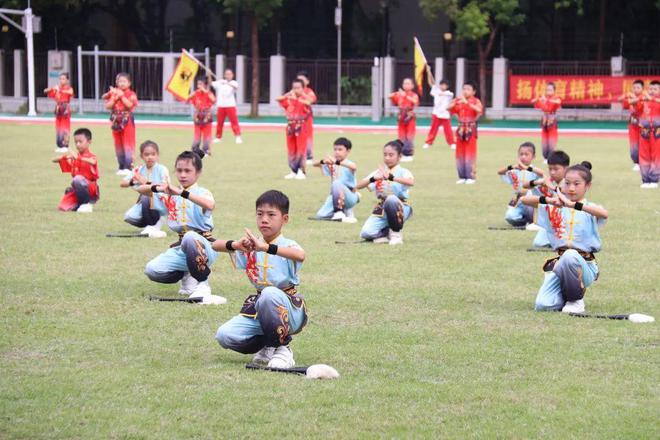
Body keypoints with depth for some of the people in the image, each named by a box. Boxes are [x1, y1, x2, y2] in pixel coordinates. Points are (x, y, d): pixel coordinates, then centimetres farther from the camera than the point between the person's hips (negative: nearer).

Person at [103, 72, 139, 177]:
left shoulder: (131, 94, -3)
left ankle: (128, 167, -11)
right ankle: (121, 167, 16)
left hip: (127, 122, -5)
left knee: (128, 145, -9)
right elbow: (108, 106, -2)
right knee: (118, 146, 9)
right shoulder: (114, 93, 7)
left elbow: (129, 105, -21)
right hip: (116, 122, 5)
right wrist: (115, 98, -15)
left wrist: (122, 96, -20)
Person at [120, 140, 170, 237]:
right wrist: (132, 182, -23)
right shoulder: (138, 170, 5)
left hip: (160, 203, -5)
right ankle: (156, 221, 1)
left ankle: (152, 226, -17)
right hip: (145, 204, 5)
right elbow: (122, 183, 0)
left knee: (146, 197, -34)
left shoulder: (162, 169, -8)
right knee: (128, 217, -18)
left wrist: (147, 182, -27)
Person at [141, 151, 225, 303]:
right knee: (152, 270, -16)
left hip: (203, 245, -6)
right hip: (181, 247, 6)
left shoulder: (201, 192, -5)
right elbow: (140, 189, 5)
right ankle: (187, 277, 11)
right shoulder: (170, 193, 11)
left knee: (190, 237, -40)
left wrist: (182, 193, -35)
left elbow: (210, 205, -30)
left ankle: (202, 285, -24)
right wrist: (157, 188, -18)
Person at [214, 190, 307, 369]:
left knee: (269, 293, -39)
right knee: (224, 335, -17)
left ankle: (281, 348, -19)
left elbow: (300, 255, -37)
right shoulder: (250, 246, 4)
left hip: (287, 308, -5)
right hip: (258, 307, 5)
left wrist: (266, 247, -48)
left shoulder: (287, 245, -12)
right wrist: (236, 245, -30)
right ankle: (268, 347, 8)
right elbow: (216, 245, -7)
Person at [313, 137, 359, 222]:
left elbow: (354, 167, -36)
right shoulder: (331, 164, 7)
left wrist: (337, 162, -49)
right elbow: (315, 164, -3)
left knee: (337, 183, -34)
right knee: (320, 215, -11)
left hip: (350, 197, -6)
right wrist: (322, 161, -27)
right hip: (334, 197, 6)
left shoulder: (348, 164, -10)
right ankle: (346, 210, 9)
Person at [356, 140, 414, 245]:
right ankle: (386, 232, 11)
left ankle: (396, 232, -15)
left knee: (391, 199, -38)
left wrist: (391, 177, -41)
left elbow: (411, 182, -29)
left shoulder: (403, 172, -5)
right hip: (381, 210, 3)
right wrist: (373, 179, -24)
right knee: (366, 233, -21)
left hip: (398, 209, -3)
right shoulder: (378, 172, 6)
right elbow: (359, 185, -5)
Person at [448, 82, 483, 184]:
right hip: (461, 129, 4)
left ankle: (471, 176, 1)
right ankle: (462, 176, 13)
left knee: (470, 153, -4)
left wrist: (467, 102, -29)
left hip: (471, 129, -4)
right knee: (460, 154, 6)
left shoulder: (475, 101, -6)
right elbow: (448, 108, -3)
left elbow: (479, 110, -26)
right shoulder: (458, 101, 6)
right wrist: (456, 102, -18)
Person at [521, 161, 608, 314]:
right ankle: (565, 295, 15)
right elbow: (524, 200, -2)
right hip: (559, 262, 3)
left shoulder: (589, 208, -1)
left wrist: (572, 204, -33)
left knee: (570, 255, -38)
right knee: (543, 305, -19)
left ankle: (576, 299, -13)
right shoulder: (554, 208, 9)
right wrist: (548, 200, -20)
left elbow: (604, 213, -27)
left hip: (584, 265, -3)